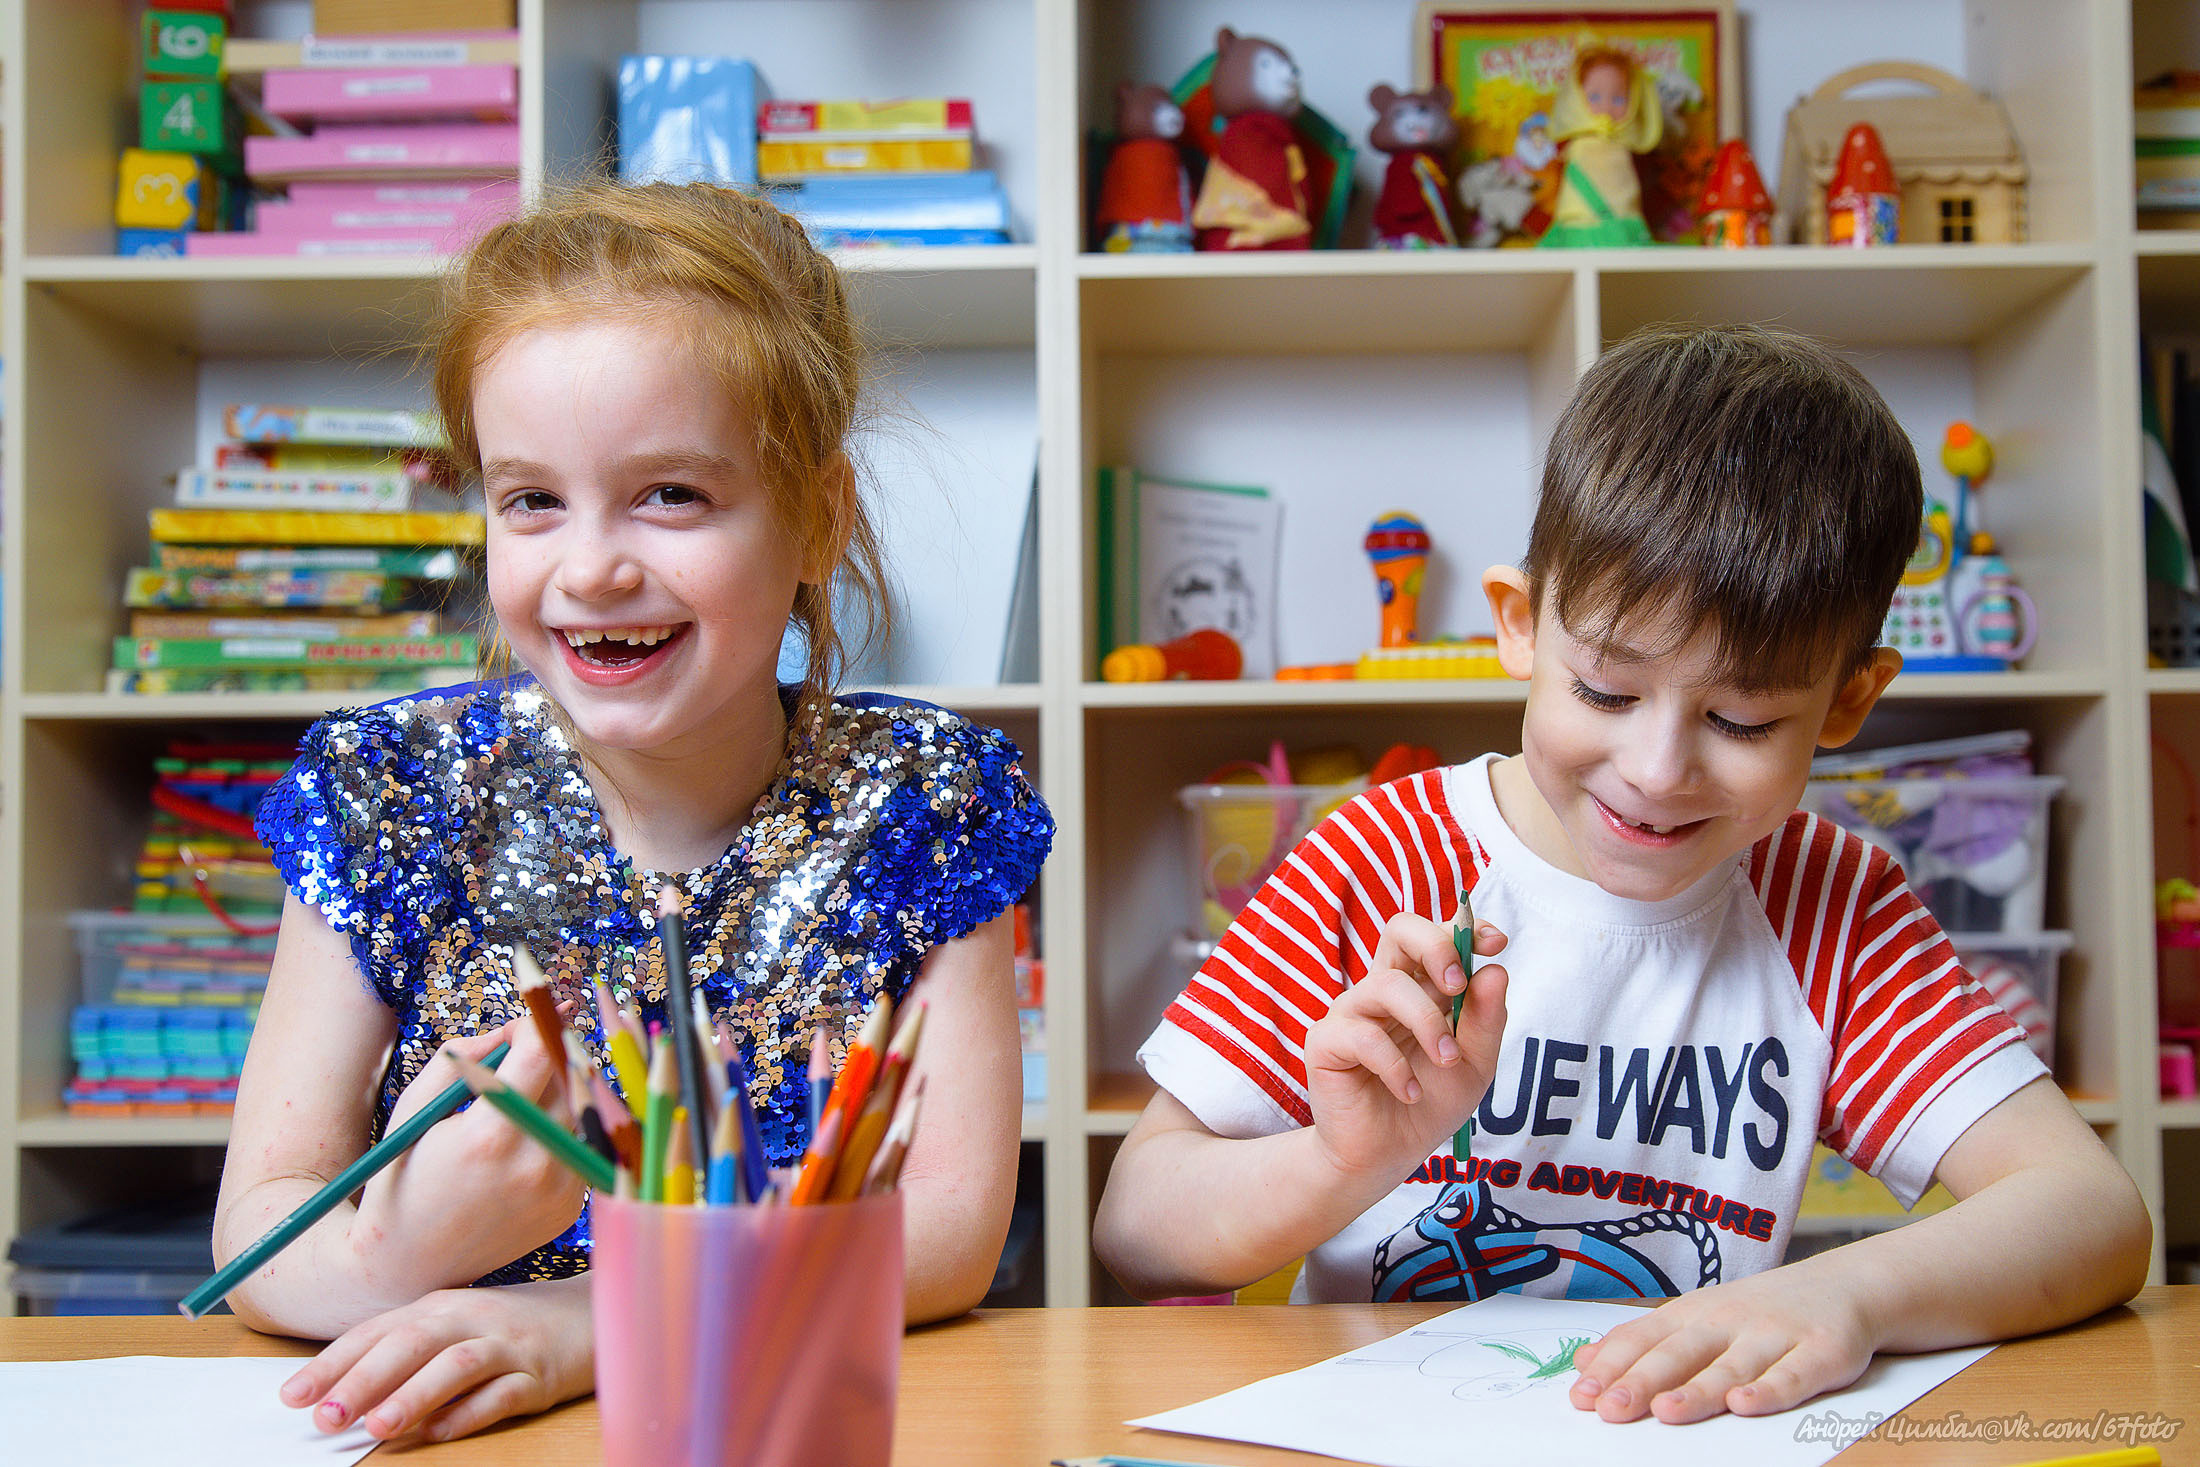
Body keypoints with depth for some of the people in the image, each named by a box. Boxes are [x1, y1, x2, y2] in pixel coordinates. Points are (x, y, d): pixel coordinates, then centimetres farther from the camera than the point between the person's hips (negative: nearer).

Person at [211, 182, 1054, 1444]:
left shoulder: (924, 805, -6)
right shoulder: (387, 796, -3)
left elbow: (953, 1220, -12)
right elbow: (259, 1228, -5)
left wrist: (578, 1320, -25)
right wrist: (391, 1260, -27)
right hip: (454, 1438, 1)